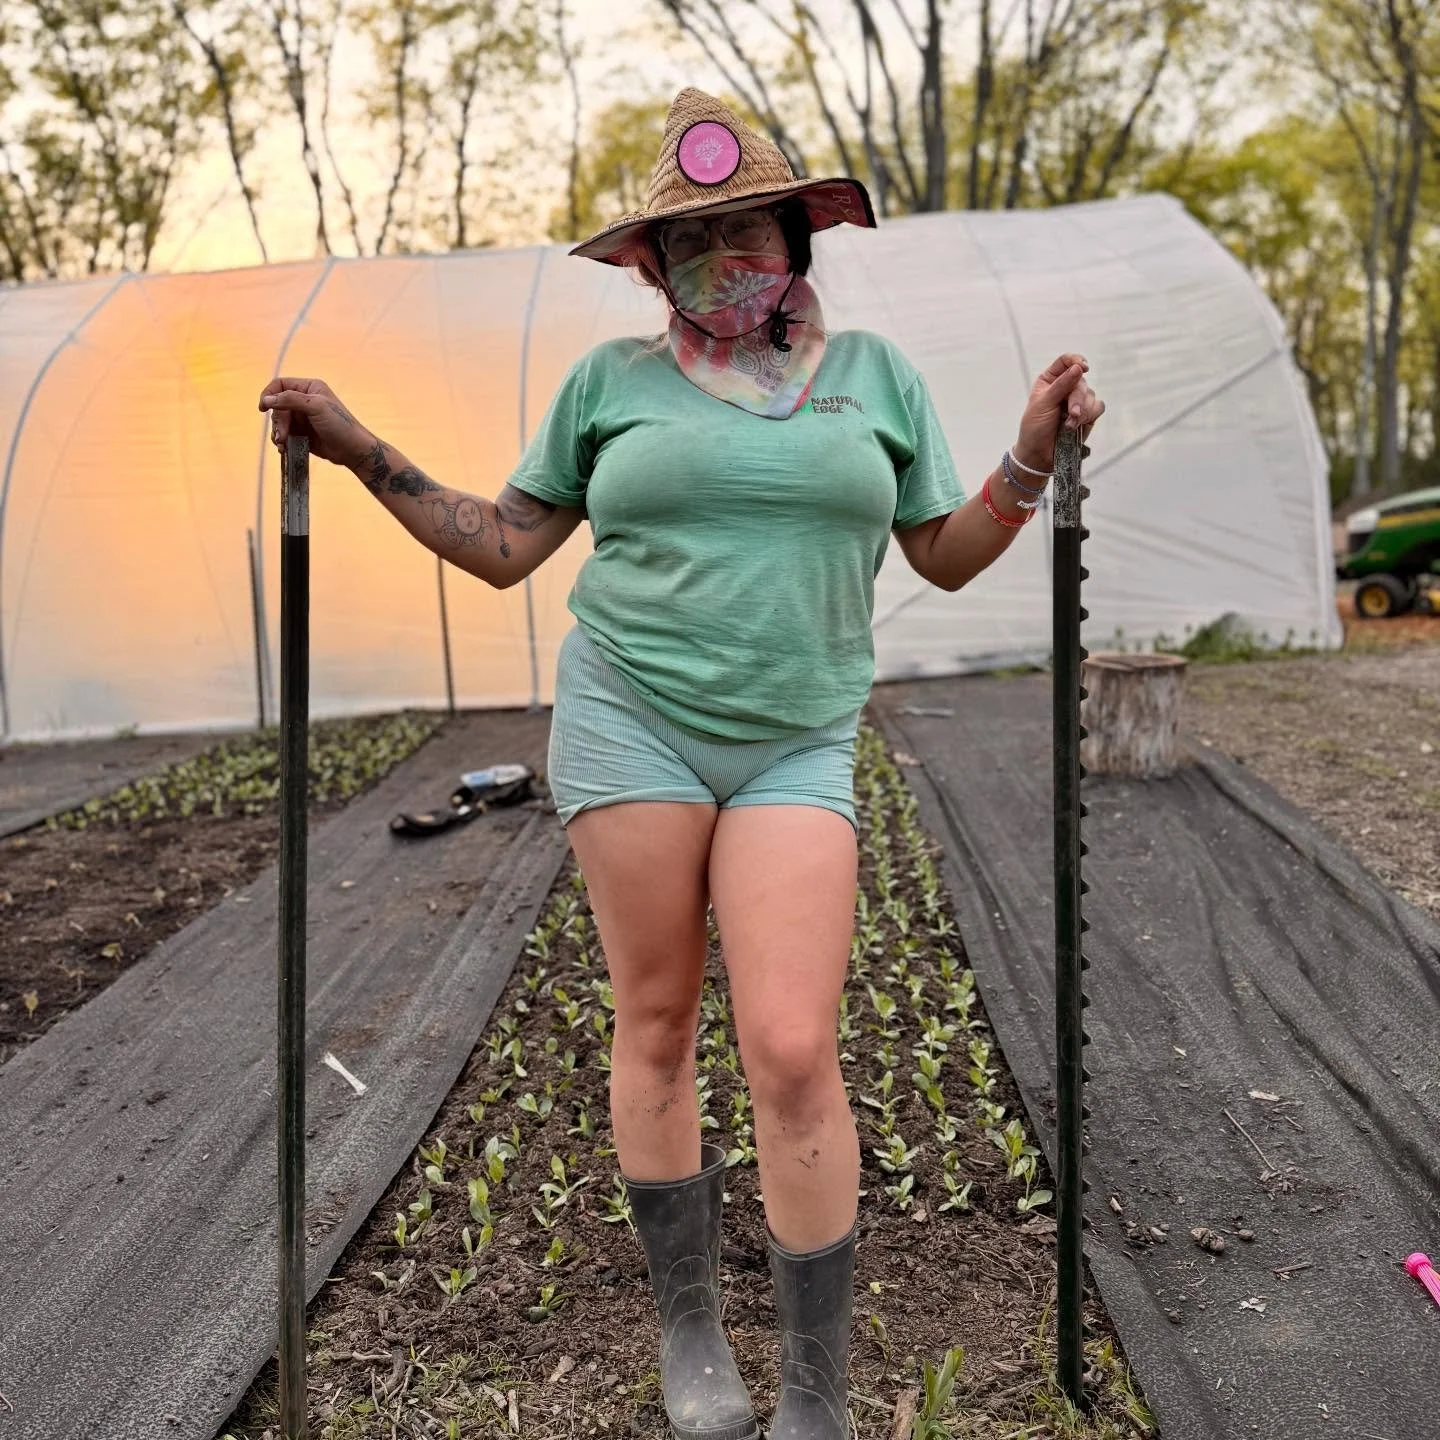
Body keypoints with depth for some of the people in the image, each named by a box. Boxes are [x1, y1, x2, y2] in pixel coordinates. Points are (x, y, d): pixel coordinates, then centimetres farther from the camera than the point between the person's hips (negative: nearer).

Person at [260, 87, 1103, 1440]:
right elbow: (499, 546, 9)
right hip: (626, 717, 1)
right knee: (656, 1024, 5)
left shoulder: (873, 371, 10)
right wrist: (361, 451, 1)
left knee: (793, 1052, -9)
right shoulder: (611, 378, 7)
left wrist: (1032, 459, -3)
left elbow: (947, 557, 12)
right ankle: (688, 1330, 25)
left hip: (795, 747, 0)